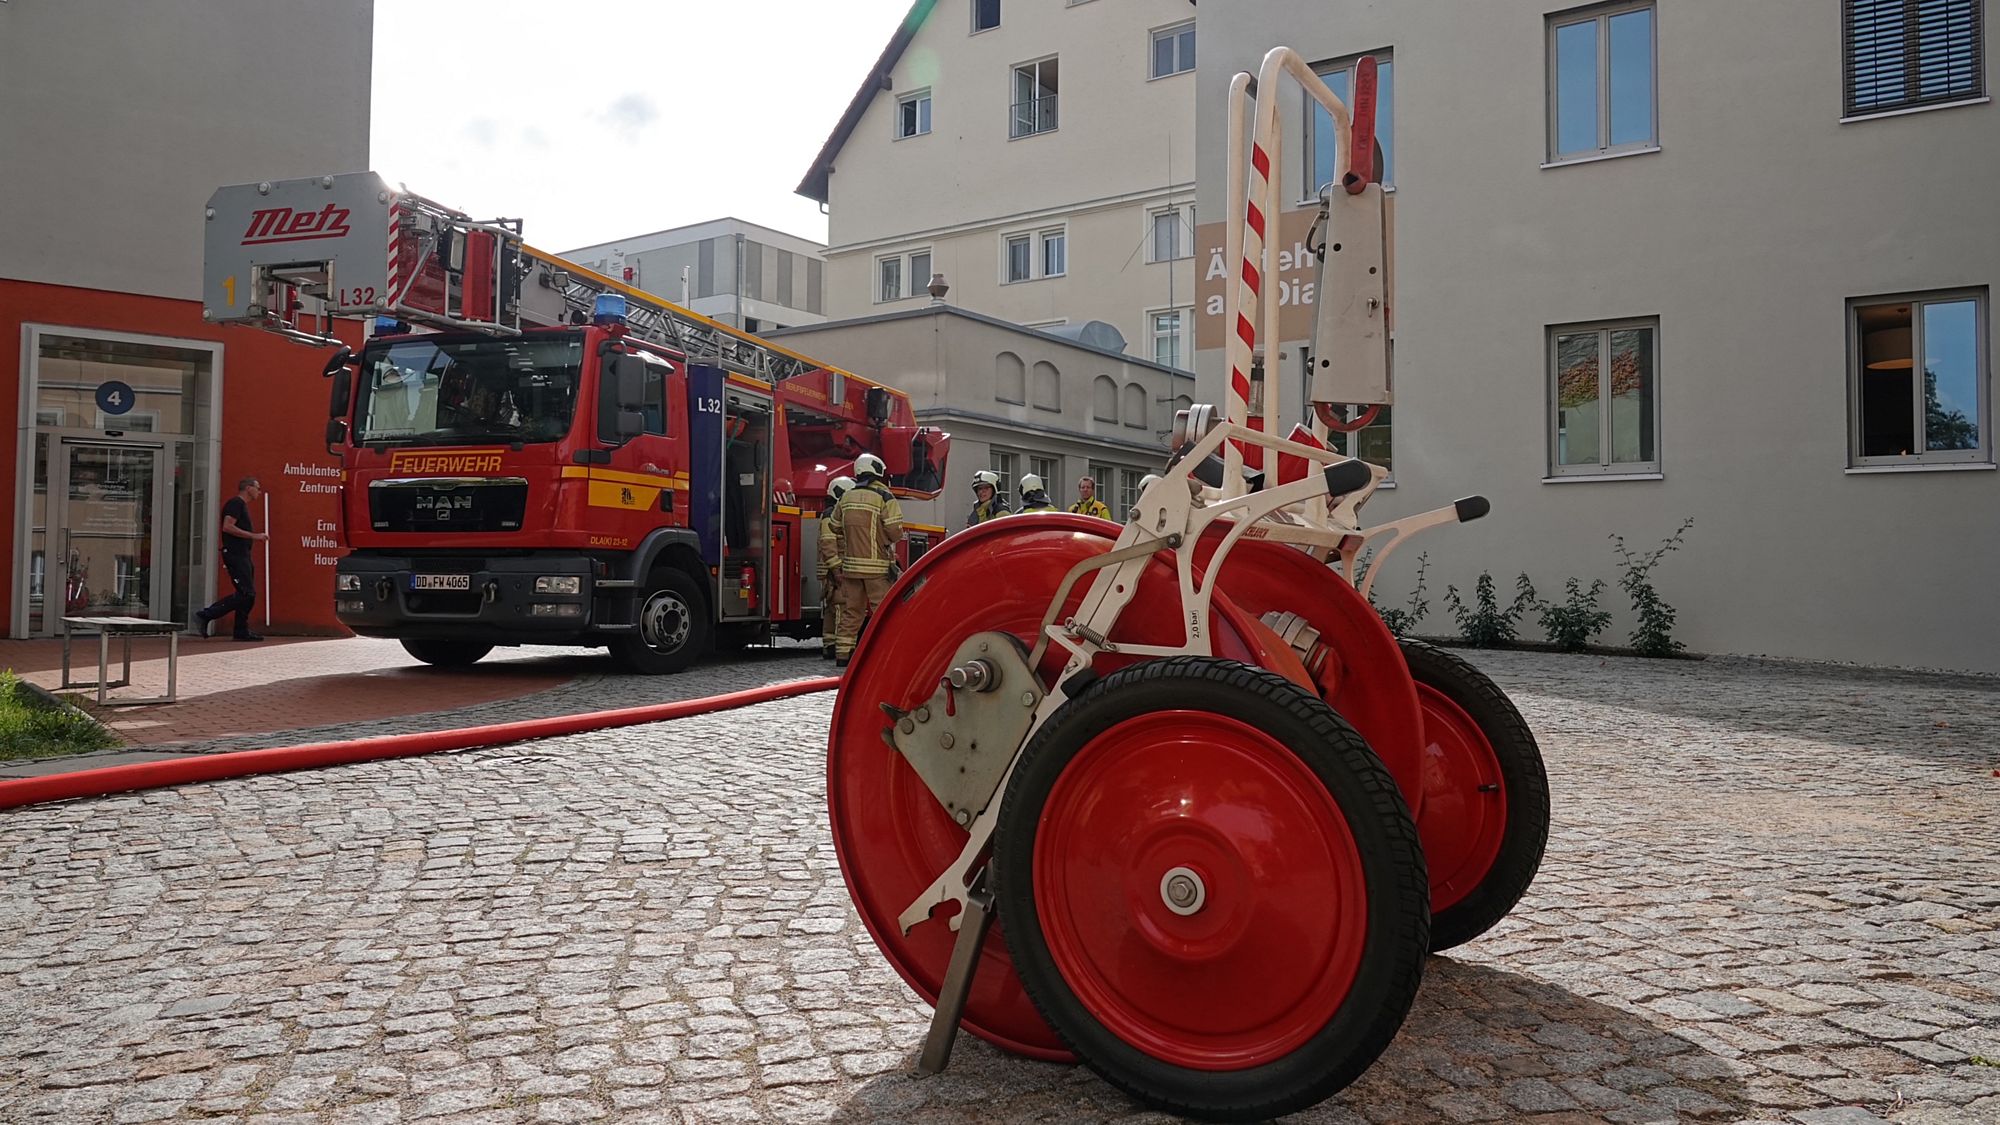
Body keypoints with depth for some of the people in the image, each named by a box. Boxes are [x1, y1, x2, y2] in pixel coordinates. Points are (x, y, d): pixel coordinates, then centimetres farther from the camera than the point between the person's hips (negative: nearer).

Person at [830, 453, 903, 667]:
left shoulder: (846, 497, 10)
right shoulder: (884, 497, -8)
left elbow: (836, 530, 14)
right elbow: (895, 532, -14)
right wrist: (887, 540, 8)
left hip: (850, 564, 6)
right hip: (877, 565, -6)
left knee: (851, 610, 11)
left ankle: (842, 653, 11)